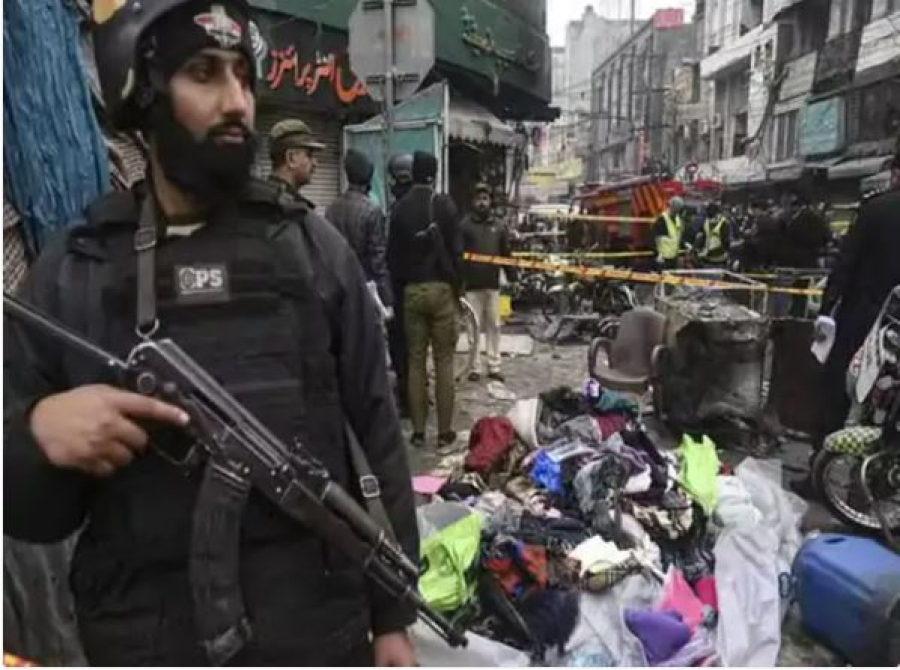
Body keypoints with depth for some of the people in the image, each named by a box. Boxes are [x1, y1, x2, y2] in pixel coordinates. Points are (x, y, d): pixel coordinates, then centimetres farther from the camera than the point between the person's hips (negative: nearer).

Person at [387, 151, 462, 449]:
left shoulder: (400, 208, 4)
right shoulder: (445, 204, -4)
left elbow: (392, 254, 4)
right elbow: (456, 249, -5)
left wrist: (400, 285, 14)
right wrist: (456, 284, 6)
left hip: (412, 290, 3)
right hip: (441, 288, -2)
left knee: (415, 362, 7)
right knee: (444, 362, 2)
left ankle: (418, 431, 9)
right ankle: (445, 431, 5)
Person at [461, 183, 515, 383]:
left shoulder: (499, 225, 9)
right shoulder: (465, 224, -2)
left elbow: (506, 254, 11)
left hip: (493, 283, 3)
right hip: (472, 284, -3)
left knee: (494, 326, 8)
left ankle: (494, 366, 16)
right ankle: (475, 367, 11)